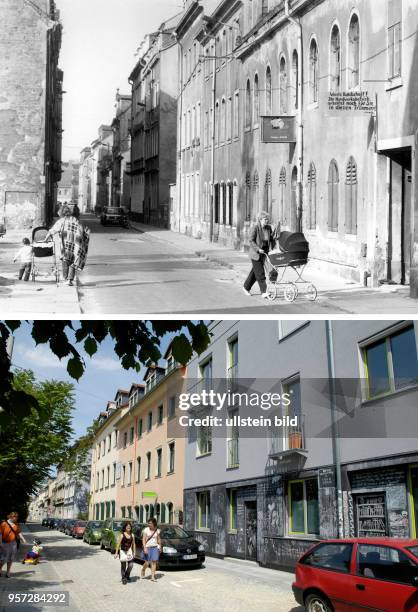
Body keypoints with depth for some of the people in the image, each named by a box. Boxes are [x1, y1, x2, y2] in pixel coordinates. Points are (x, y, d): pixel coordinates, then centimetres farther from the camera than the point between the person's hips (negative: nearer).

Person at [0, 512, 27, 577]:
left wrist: (23, 540, -1)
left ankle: (8, 572, 18)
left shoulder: (16, 525, 8)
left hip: (13, 543, 5)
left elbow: (19, 533, 10)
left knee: (10, 559, 9)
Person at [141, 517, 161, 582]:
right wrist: (144, 548, -16)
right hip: (147, 547, -2)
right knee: (147, 563, -1)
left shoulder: (157, 530, 4)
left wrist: (160, 547, 14)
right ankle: (143, 570, 30)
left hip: (155, 547, 2)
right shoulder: (146, 530, -4)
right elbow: (143, 539, -7)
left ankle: (152, 576, -3)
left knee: (154, 562, -5)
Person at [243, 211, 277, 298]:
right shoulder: (255, 227, -14)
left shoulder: (269, 228, 2)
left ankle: (246, 287, 30)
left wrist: (271, 248, 0)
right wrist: (258, 249, -23)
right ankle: (264, 292, -8)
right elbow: (251, 241, -15)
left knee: (255, 271, 15)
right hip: (255, 254, -6)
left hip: (264, 253, 6)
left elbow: (272, 239, 14)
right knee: (260, 272, -8)